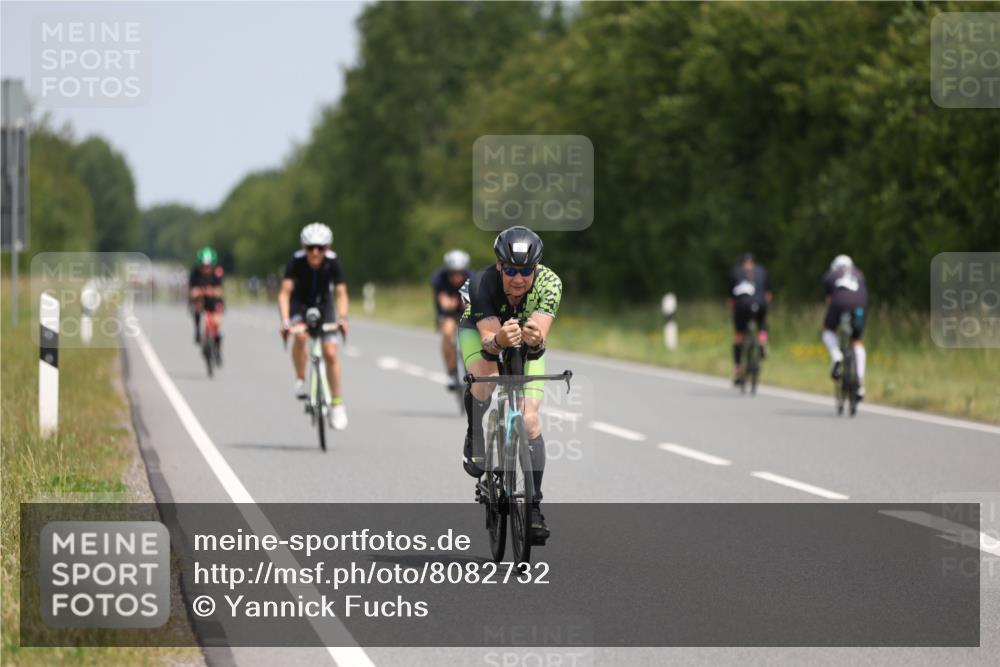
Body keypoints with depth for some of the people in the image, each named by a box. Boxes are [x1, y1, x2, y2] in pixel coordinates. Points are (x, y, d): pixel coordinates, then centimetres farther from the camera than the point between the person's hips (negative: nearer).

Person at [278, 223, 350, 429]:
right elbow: (285, 292, -34)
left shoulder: (332, 262, -24)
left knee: (330, 353, -9)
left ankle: (338, 404, 4)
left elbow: (341, 293, -27)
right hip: (300, 305, -1)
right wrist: (285, 321, -47)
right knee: (300, 335, -33)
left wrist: (342, 318, -44)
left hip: (323, 306, 1)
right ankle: (300, 380, -13)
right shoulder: (297, 261, -28)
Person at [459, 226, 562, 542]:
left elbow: (540, 336, -43)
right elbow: (488, 340, -42)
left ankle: (534, 505, -5)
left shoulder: (549, 283, -33)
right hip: (479, 330, -1)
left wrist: (535, 341, -66)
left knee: (530, 419, -13)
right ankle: (474, 443, -8)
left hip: (527, 343, 1)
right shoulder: (482, 283, -36)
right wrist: (499, 341, -65)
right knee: (485, 379, -35)